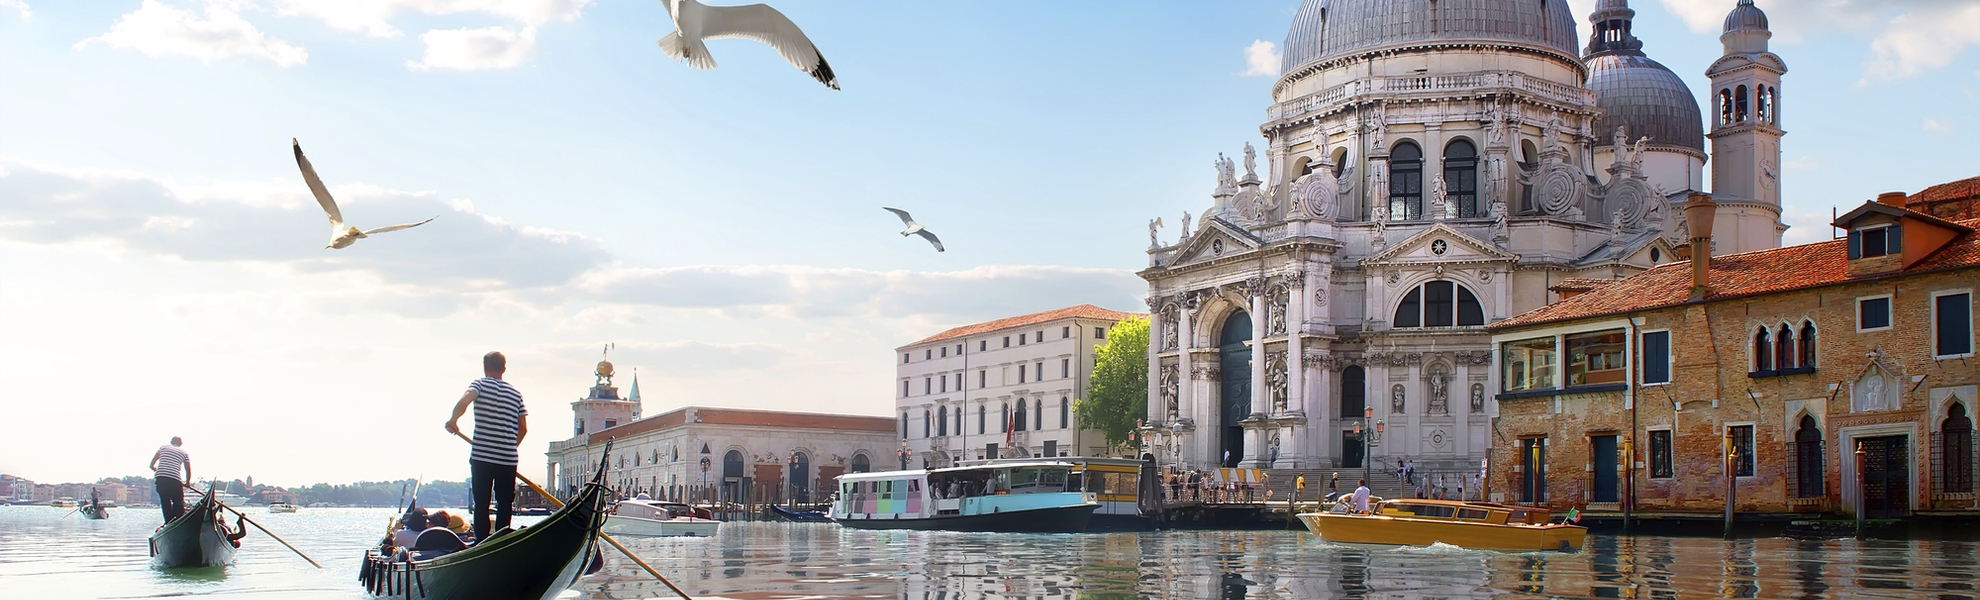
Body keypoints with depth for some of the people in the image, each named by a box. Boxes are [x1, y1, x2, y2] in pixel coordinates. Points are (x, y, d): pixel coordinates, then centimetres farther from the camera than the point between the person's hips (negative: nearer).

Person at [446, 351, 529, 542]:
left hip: (481, 457, -2)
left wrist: (453, 421, -4)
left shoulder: (480, 385, 0)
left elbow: (463, 402, -21)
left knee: (481, 505, 5)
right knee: (505, 505, 7)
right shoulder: (515, 393, 12)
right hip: (508, 459, 2)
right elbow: (523, 428, 11)